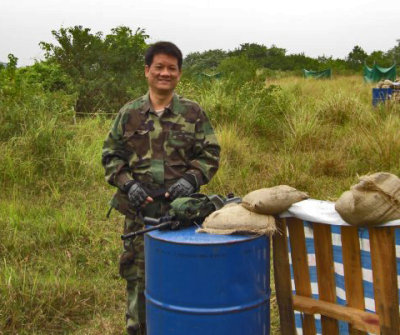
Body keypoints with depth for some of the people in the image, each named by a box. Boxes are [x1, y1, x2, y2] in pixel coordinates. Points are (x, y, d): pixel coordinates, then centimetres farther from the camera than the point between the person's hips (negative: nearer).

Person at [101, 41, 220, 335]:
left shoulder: (193, 113, 4)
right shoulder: (129, 113, 5)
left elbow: (210, 153, 5)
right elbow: (111, 155, 8)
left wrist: (191, 179, -12)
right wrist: (127, 183, -7)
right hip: (140, 209, 1)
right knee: (137, 272, 8)